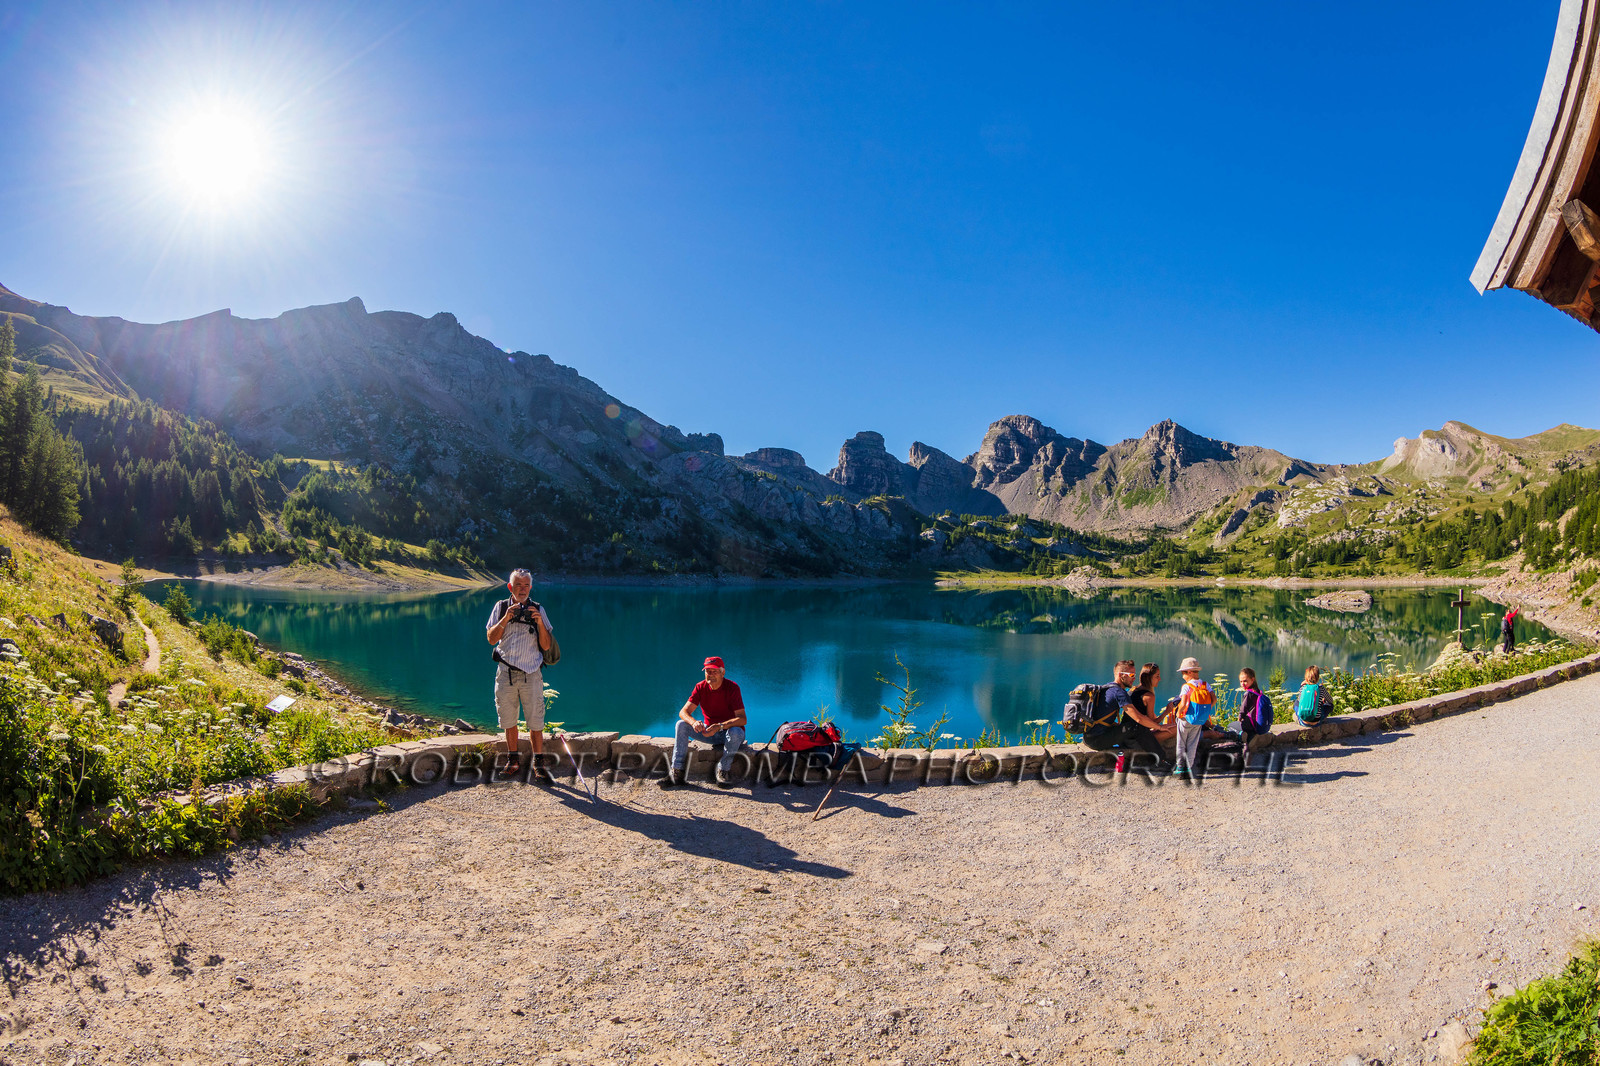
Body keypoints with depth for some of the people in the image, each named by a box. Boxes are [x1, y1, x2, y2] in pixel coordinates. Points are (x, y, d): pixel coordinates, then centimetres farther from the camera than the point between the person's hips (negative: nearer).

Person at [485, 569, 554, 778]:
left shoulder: (538, 610, 3)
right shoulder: (501, 608, 6)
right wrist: (505, 619, -14)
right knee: (508, 721, 10)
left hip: (531, 674, -1)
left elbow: (546, 646, 0)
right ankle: (513, 760, 24)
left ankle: (538, 762, 8)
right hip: (505, 673, 2)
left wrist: (540, 623, -15)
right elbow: (491, 639, -2)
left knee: (535, 723, -2)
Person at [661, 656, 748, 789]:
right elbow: (684, 712, -11)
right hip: (708, 731, 4)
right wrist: (694, 722, -34)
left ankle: (723, 771, -20)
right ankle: (677, 772, -18)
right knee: (682, 725, -16)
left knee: (735, 732, -38)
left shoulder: (732, 688, -18)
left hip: (729, 730, -4)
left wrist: (720, 726, -40)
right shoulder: (701, 687, -5)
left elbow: (742, 719, -26)